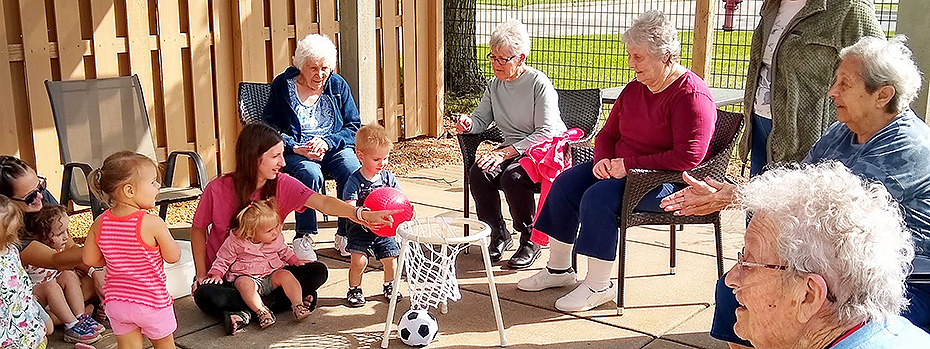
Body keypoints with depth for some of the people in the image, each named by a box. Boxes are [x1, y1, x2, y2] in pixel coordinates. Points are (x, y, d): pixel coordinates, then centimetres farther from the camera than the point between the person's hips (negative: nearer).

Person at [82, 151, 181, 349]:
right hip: (151, 300, -4)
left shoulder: (100, 223, -6)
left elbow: (90, 259, 3)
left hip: (115, 301, 5)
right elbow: (173, 257, -13)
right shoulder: (152, 224, -23)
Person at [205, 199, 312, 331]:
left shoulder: (277, 239, 3)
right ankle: (261, 311, -41)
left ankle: (298, 305, -29)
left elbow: (285, 252, 22)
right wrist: (216, 274, -12)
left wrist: (297, 262, 11)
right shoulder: (235, 242, -9)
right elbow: (223, 260, 2)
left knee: (286, 275, -26)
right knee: (245, 284, -37)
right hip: (246, 275, -3)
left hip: (272, 275, 3)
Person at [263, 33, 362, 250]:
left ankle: (345, 235, -15)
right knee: (311, 174, -35)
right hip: (295, 150, -2)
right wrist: (296, 148, -17)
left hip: (333, 148, 2)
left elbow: (354, 127, 7)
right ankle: (303, 237, -22)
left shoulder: (338, 85, 9)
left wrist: (327, 142, -13)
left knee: (353, 171, -29)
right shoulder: (283, 85, 3)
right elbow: (270, 128, 0)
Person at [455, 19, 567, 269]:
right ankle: (498, 235, -2)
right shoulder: (494, 85, 8)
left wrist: (505, 153, -27)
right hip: (512, 150, 6)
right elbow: (481, 119, 15)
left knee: (512, 177, -34)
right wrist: (468, 124, -12)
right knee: (477, 173, -21)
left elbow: (546, 133, -19)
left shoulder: (539, 84, -13)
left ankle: (530, 240, -12)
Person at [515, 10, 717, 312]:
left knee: (598, 197, -29)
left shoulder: (690, 94, -17)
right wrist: (603, 160, -7)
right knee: (565, 184, -6)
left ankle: (599, 286, -16)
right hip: (621, 168, 9)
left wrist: (629, 164, -23)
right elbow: (608, 134, 17)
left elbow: (688, 157, -26)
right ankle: (558, 268, 6)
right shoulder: (634, 89, 9)